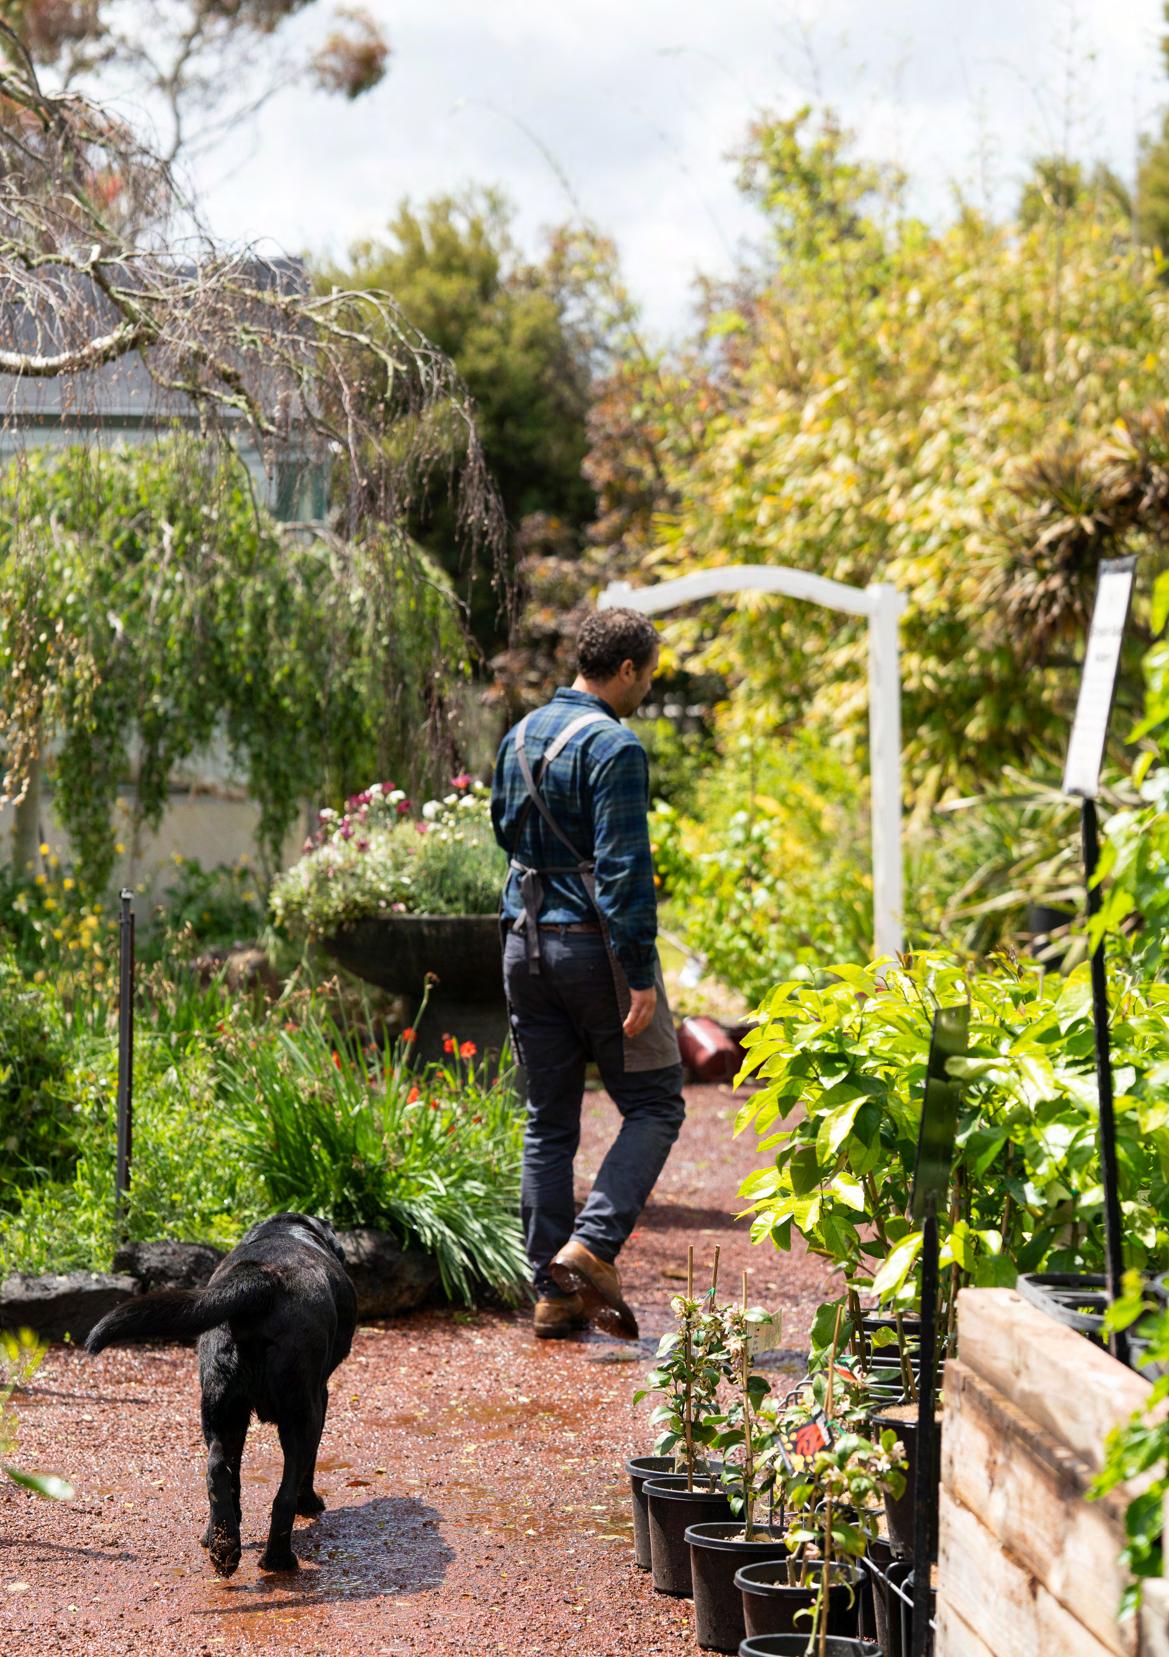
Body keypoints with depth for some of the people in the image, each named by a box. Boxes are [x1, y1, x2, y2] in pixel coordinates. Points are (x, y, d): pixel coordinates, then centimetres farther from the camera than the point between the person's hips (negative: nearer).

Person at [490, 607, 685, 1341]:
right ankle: (592, 1244, -12)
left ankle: (553, 1293, 10)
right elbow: (625, 868, -19)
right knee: (654, 1105, 5)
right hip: (595, 945, -7)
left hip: (525, 945, 7)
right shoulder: (614, 747, -14)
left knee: (549, 1122, 11)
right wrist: (641, 976, -19)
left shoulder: (520, 737, 11)